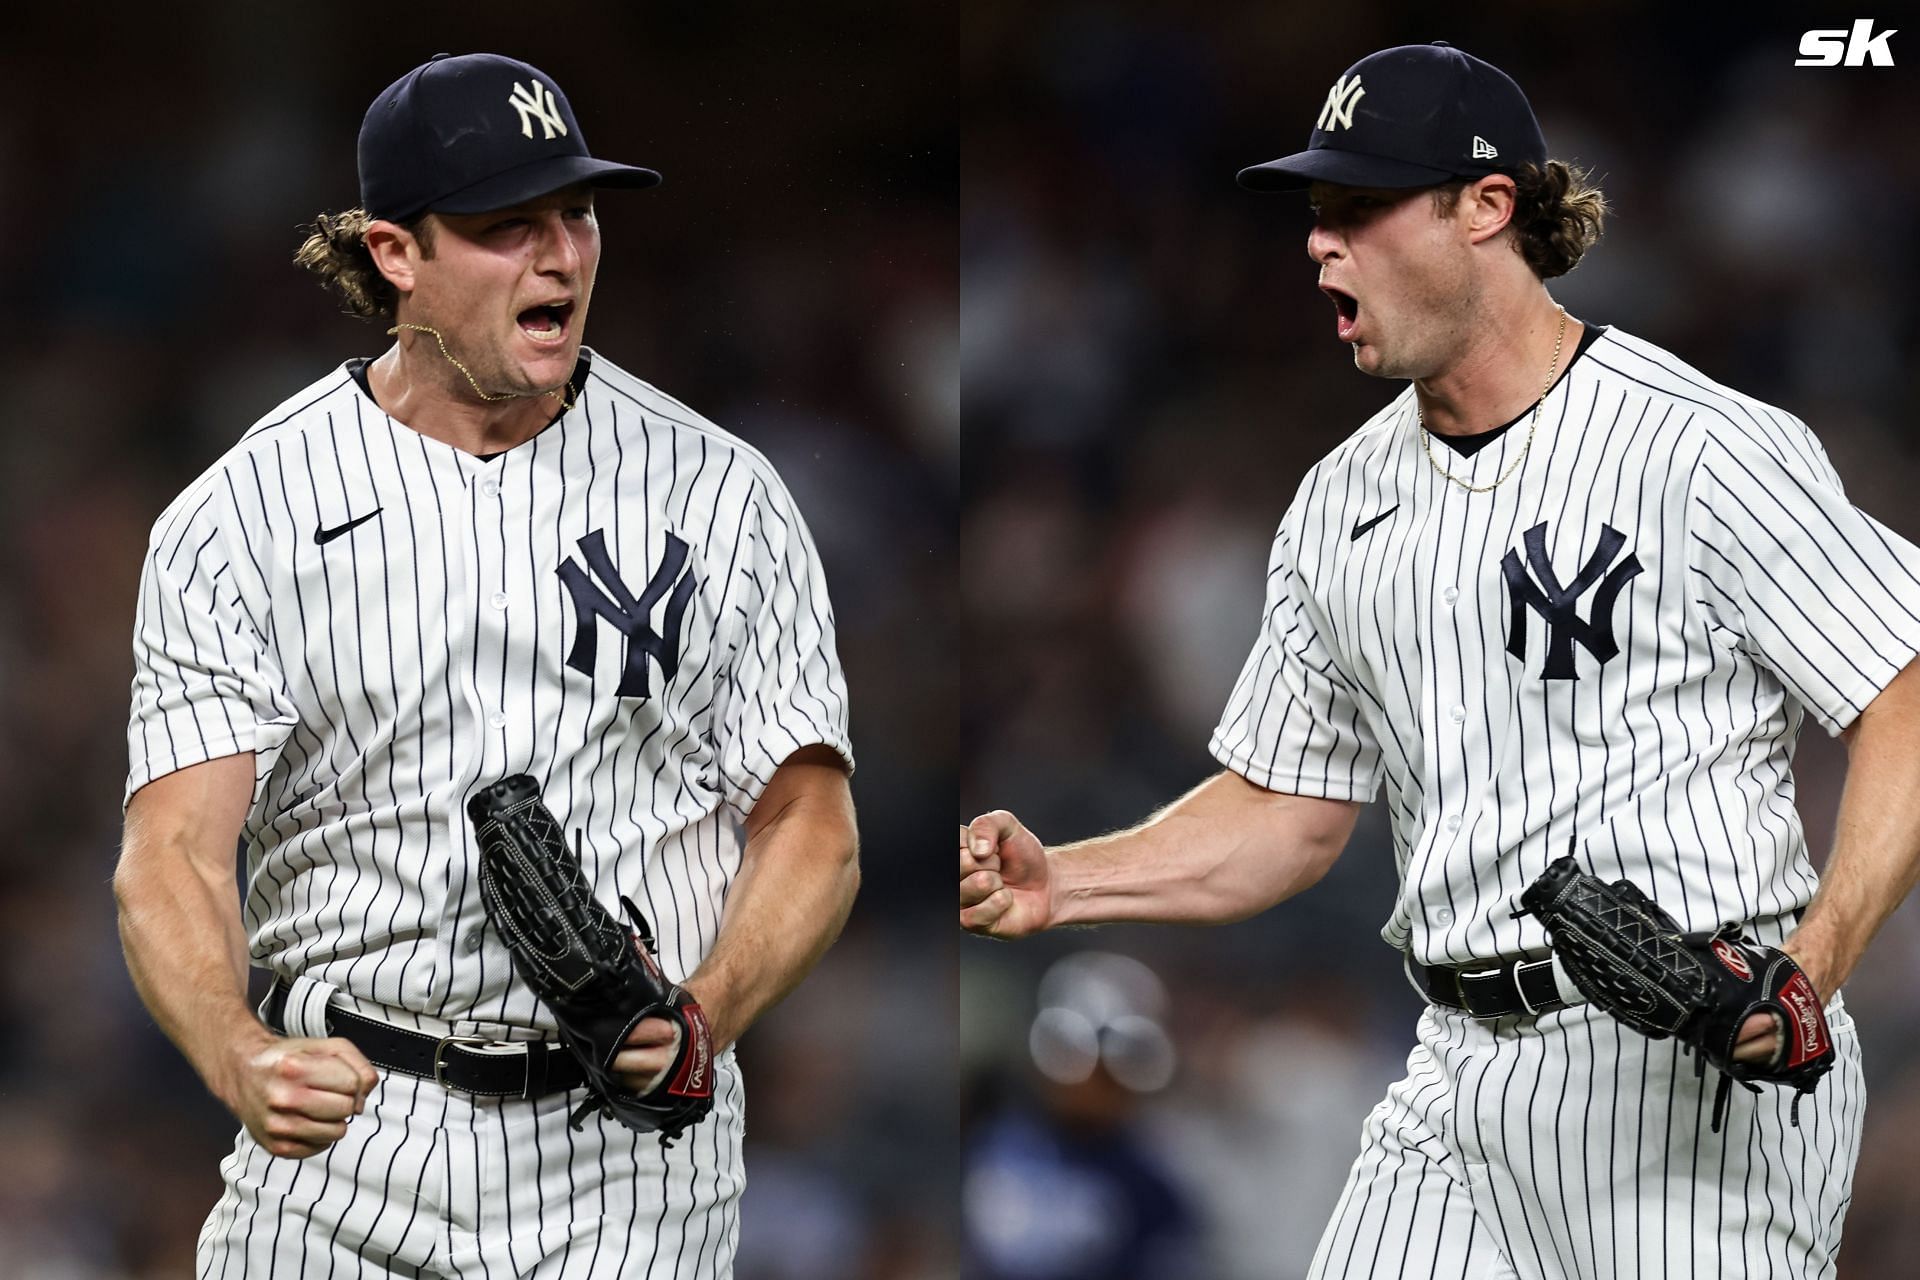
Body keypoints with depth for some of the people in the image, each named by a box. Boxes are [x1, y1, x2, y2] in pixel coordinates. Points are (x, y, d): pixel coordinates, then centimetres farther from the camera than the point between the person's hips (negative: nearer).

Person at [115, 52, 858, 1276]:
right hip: (343, 1152, 0)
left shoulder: (719, 494, 6)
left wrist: (706, 1015, -14)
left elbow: (810, 828, 7)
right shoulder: (238, 519, 1)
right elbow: (173, 853, -7)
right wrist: (242, 1059, -27)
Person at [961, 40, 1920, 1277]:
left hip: (1691, 1069, -7)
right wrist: (1062, 882, 5)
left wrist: (1816, 960, -24)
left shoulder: (1707, 450, -8)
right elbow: (1290, 810, 21)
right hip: (1460, 1076, 7)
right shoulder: (1342, 502, 14)